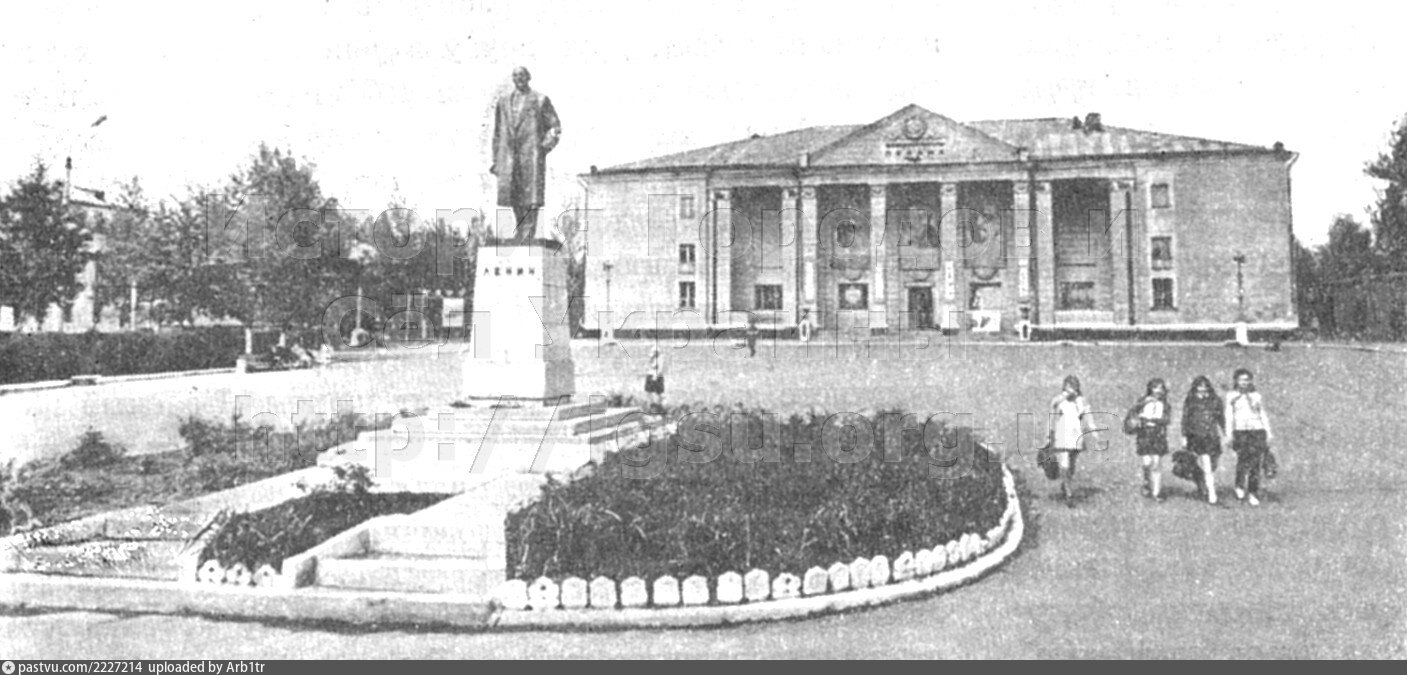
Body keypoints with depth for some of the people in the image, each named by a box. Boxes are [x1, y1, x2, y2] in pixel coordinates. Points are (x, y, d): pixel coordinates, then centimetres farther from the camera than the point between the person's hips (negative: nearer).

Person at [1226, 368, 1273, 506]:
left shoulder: (1257, 396, 14)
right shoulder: (1231, 396, 11)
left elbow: (1263, 416, 16)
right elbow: (1229, 415, 6)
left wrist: (1268, 435, 10)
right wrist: (1229, 434, -3)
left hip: (1258, 430, 1)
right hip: (1240, 431, -1)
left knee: (1256, 464, -6)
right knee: (1243, 459, -20)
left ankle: (1253, 494, -1)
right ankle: (1240, 486, 0)